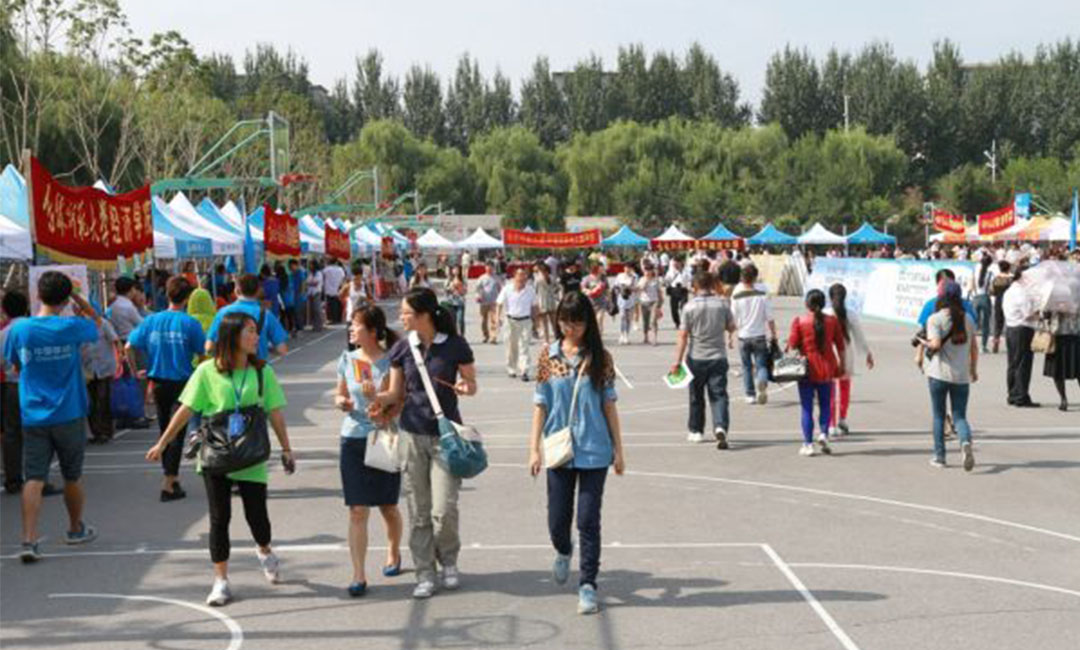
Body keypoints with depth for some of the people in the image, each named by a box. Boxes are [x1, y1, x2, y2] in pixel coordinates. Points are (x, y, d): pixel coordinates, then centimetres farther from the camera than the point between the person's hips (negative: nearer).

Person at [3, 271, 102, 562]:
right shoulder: (72, 328, -10)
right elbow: (96, 320, 13)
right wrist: (74, 294, 11)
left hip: (33, 416, 1)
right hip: (69, 415, -1)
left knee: (33, 479, -1)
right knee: (72, 476, 15)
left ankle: (29, 540, -12)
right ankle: (76, 529, 32)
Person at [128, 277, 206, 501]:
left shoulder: (152, 320, 0)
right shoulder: (189, 323, -11)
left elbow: (129, 346, 0)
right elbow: (203, 353, -10)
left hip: (159, 383, 4)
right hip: (181, 383, -4)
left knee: (165, 431, 18)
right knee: (176, 433, -1)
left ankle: (171, 476, 30)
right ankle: (169, 483, -6)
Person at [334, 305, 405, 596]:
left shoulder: (390, 362, -8)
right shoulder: (347, 360, 4)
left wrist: (377, 398, -25)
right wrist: (341, 402, -6)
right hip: (353, 439, 2)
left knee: (388, 507, 12)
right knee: (357, 510, -4)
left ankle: (393, 553, 40)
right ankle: (358, 575, -2)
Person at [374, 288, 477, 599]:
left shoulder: (455, 346, -6)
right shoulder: (402, 349, 2)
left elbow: (471, 384, 4)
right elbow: (397, 392, 8)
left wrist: (465, 388, -19)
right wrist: (383, 398, -14)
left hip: (446, 434, -3)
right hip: (413, 434, 3)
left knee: (444, 509, -6)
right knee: (418, 511, 6)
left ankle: (449, 561, 22)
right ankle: (424, 574, 18)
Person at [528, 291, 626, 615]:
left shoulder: (599, 358, 1)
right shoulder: (548, 356, 2)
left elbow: (609, 404, 3)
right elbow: (540, 405, 3)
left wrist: (618, 450, 2)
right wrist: (534, 449, -2)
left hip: (594, 451, -1)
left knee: (588, 520, -3)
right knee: (557, 520, 7)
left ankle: (588, 585, 9)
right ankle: (563, 552, 41)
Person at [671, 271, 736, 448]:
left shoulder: (690, 307, -9)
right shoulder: (722, 304, -3)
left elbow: (683, 335, -10)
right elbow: (731, 328, 8)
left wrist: (677, 361, -8)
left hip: (696, 358, -1)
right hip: (718, 357, 1)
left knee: (696, 396, 15)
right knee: (719, 395, -1)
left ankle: (696, 431, 27)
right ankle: (720, 427, -22)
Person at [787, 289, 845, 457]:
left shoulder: (799, 321, -6)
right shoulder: (832, 321, 0)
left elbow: (793, 345, -6)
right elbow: (840, 345, 3)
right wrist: (841, 365, 12)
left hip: (807, 369, -2)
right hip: (826, 368, 2)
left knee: (807, 408, 4)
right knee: (825, 404, 15)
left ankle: (808, 444, 2)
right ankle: (824, 434, -6)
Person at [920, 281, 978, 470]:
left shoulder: (935, 319, -8)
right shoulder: (968, 319, 6)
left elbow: (936, 344, -19)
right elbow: (974, 348, 10)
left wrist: (926, 344, 2)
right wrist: (974, 369, 23)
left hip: (939, 373, -3)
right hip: (962, 376, 3)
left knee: (939, 416, 12)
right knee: (960, 417, 7)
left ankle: (939, 456, 16)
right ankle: (966, 442, -23)